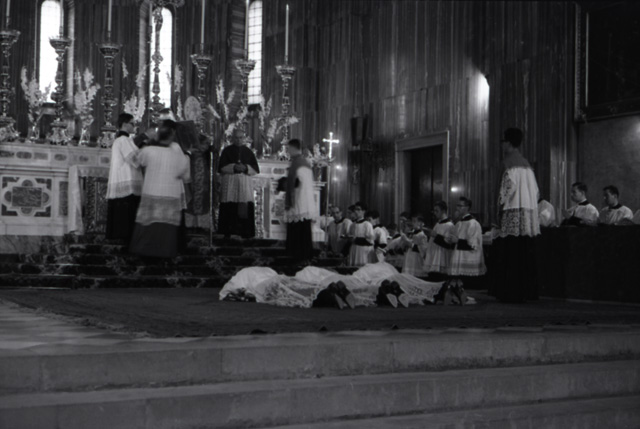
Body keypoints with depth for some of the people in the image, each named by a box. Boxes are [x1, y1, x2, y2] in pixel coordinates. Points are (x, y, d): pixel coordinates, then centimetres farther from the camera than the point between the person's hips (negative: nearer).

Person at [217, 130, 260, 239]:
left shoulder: (248, 152, 11)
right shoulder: (227, 150, 7)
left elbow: (255, 169, 7)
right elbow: (222, 167, 0)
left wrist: (246, 168, -12)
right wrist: (234, 167, -15)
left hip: (245, 182, 1)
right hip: (229, 181, -1)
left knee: (245, 208, -7)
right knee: (229, 208, -6)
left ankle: (245, 232, -5)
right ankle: (227, 232, -1)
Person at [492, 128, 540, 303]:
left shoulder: (512, 164, -8)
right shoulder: (527, 165, 17)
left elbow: (510, 186, -17)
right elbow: (535, 191, 17)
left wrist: (502, 204, -9)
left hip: (514, 215, -8)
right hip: (529, 215, 8)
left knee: (512, 257, -7)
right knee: (526, 257, 10)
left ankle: (513, 293, -8)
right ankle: (528, 291, 12)